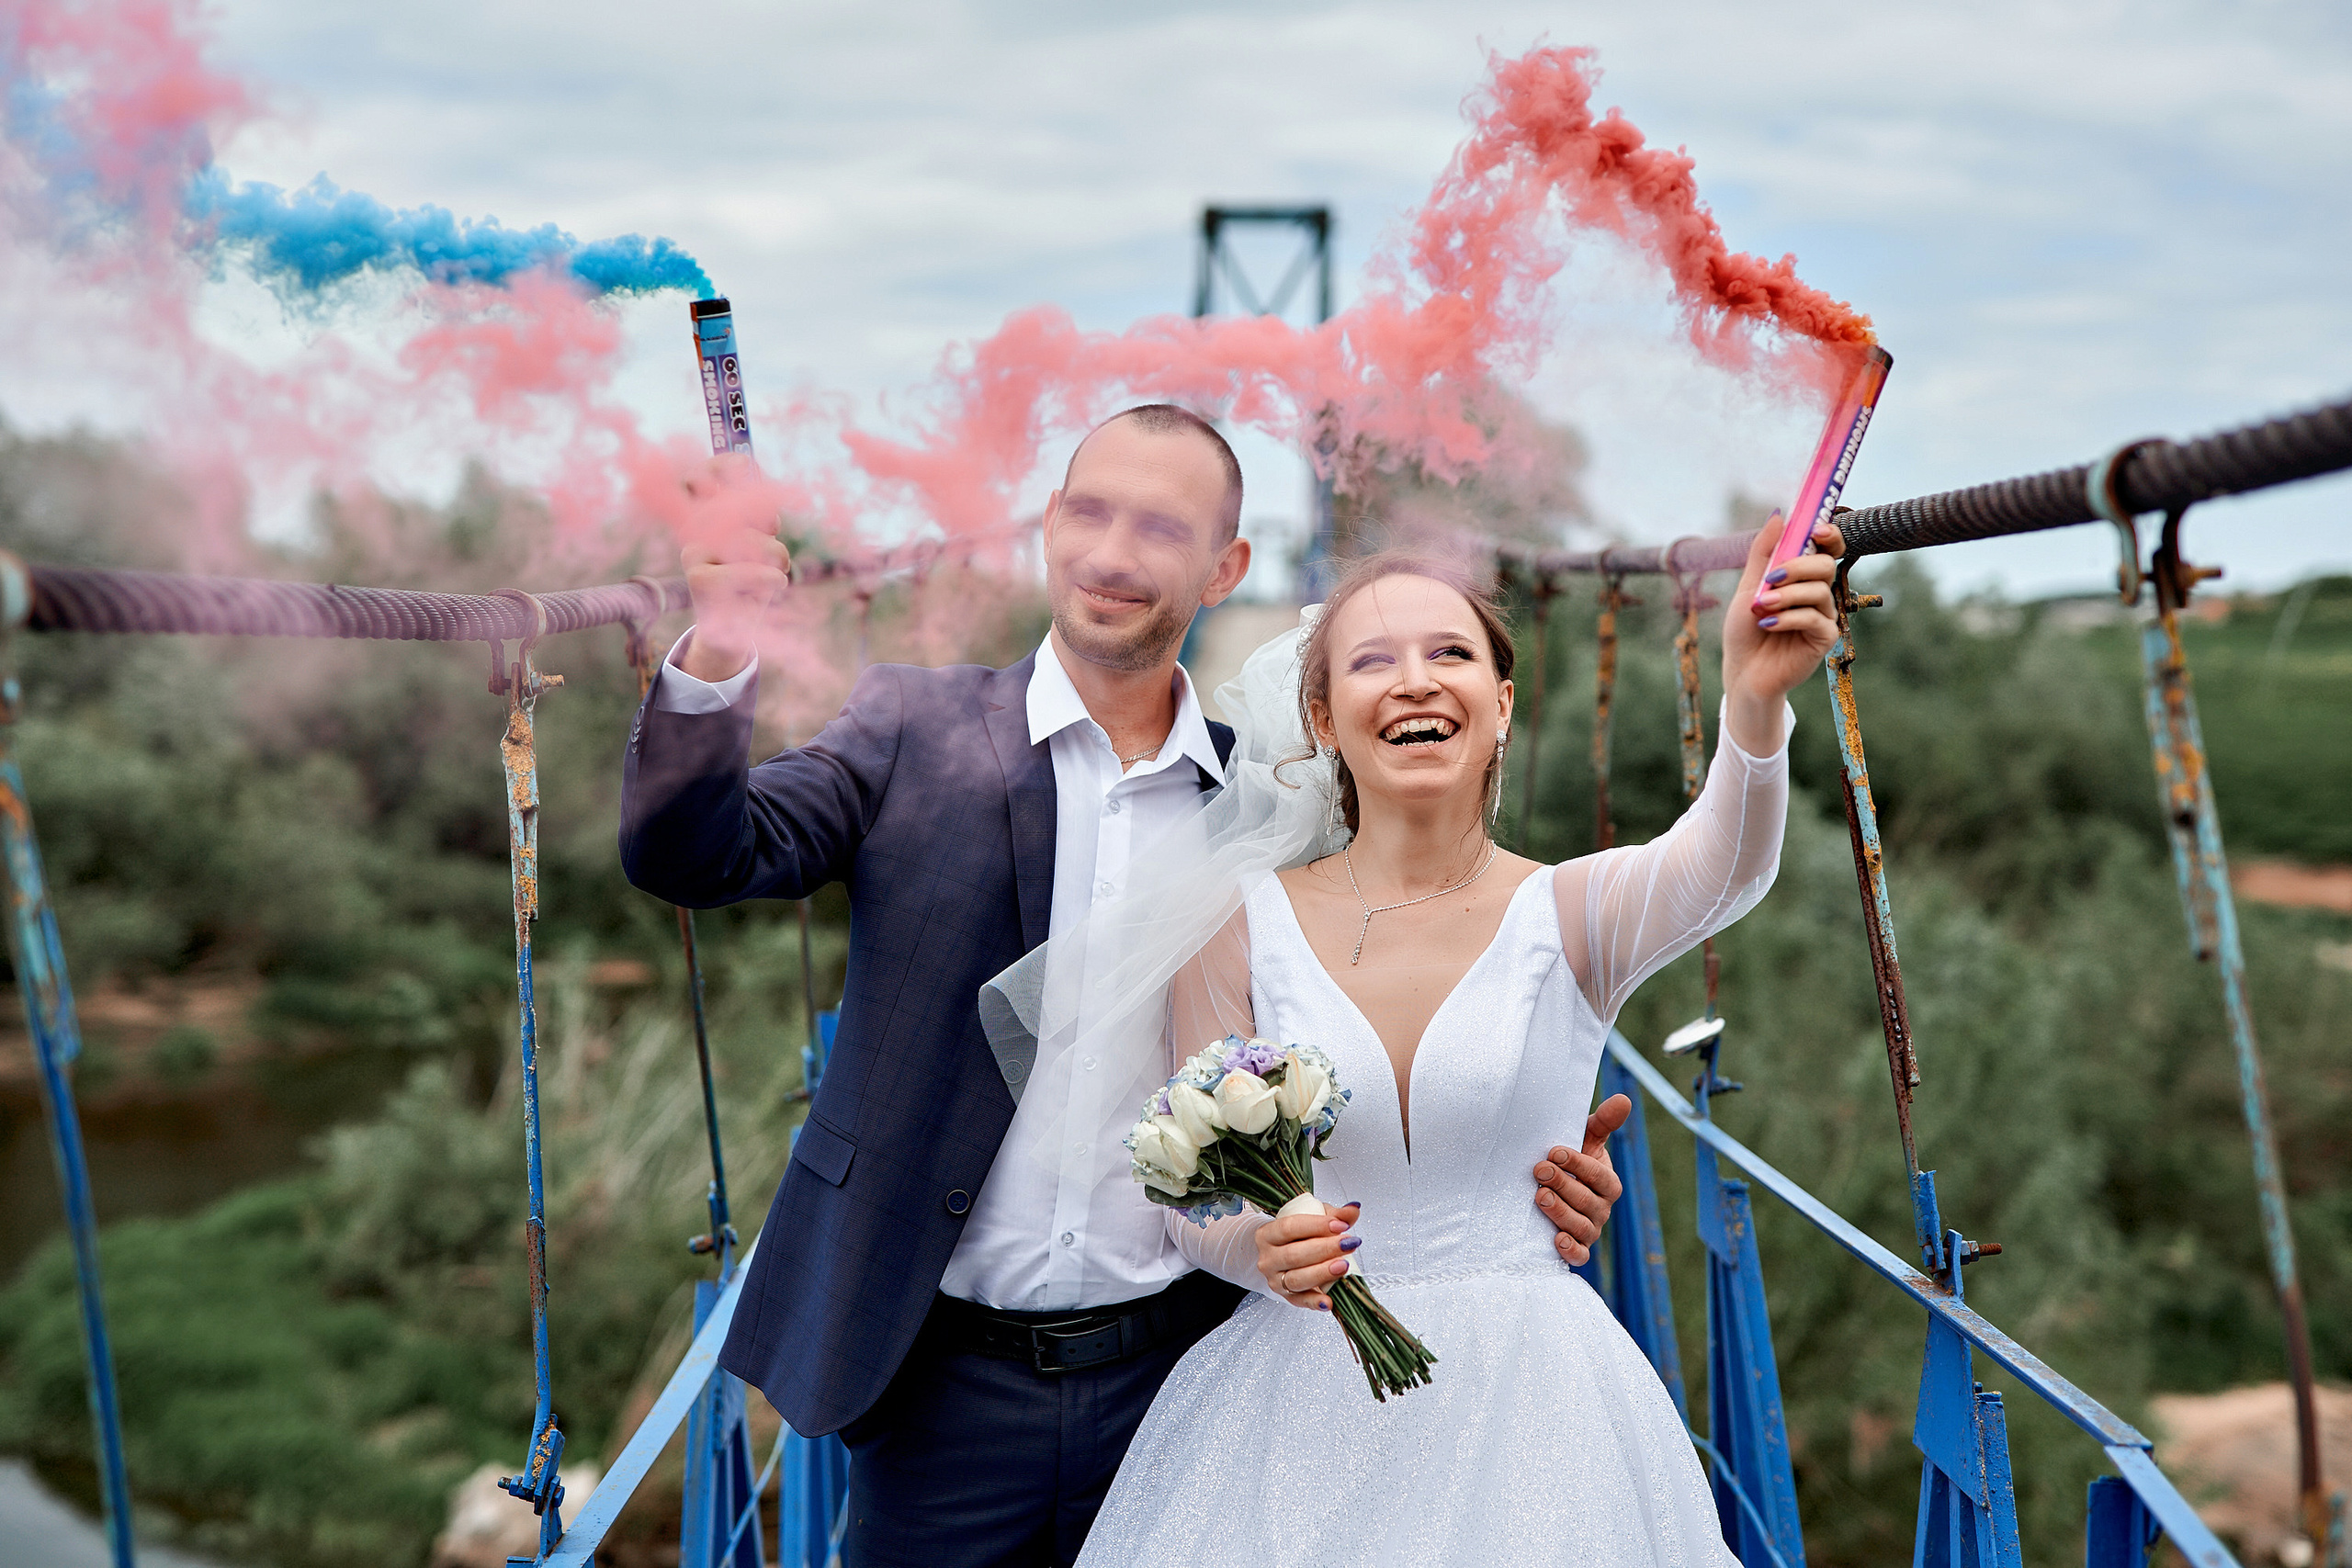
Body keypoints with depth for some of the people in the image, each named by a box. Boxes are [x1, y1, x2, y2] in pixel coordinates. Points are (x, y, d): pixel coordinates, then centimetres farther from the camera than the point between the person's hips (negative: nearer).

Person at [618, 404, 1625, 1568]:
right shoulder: (915, 728, 1)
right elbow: (692, 856, -8)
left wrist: (1522, 1186, -7)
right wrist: (715, 662, -25)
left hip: (1174, 1380, 1)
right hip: (944, 1376, -1)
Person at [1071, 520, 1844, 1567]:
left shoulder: (1572, 914, -3)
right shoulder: (1242, 928, -2)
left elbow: (1718, 864, -25)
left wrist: (1755, 702, -45)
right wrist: (1264, 1249, -21)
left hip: (1525, 1409, 0)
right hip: (1299, 1395, 1)